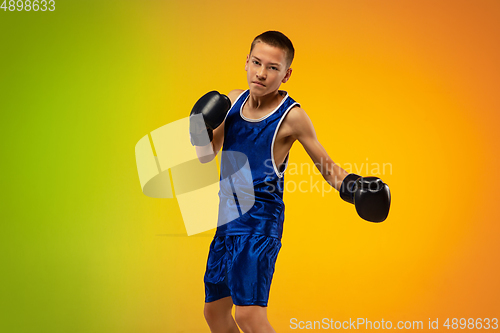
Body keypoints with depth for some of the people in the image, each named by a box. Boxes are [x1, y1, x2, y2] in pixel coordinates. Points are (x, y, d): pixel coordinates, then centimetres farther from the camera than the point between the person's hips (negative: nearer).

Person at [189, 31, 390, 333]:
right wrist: (201, 128, -5)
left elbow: (327, 166, -2)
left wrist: (352, 186, -21)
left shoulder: (291, 115, -10)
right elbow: (206, 155, 15)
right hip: (228, 217, 7)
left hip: (261, 220, -7)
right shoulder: (232, 100, 7)